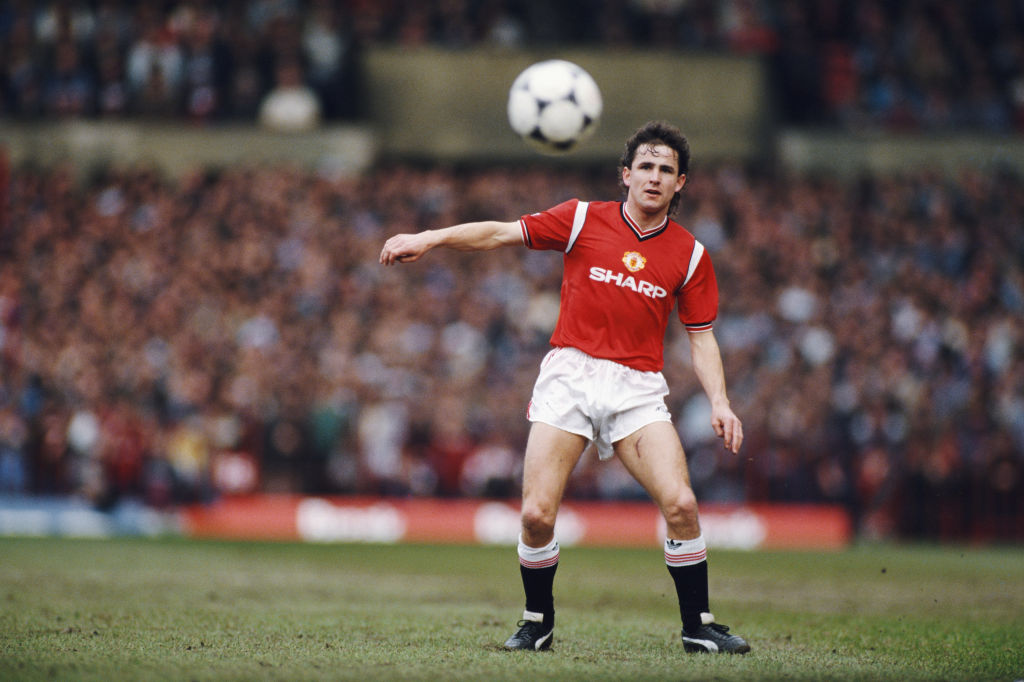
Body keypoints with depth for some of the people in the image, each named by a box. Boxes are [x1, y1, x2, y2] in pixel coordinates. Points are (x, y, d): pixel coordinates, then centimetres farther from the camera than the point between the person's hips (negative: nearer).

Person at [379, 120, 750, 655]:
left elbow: (701, 338, 10)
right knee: (537, 515, -11)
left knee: (680, 505, -17)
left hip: (638, 390, 1)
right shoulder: (584, 219, 4)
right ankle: (537, 622, 13)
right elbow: (501, 233, 2)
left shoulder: (690, 254, 8)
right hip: (569, 375, -1)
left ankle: (698, 626, 1)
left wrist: (719, 402, -5)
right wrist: (428, 238, -9)